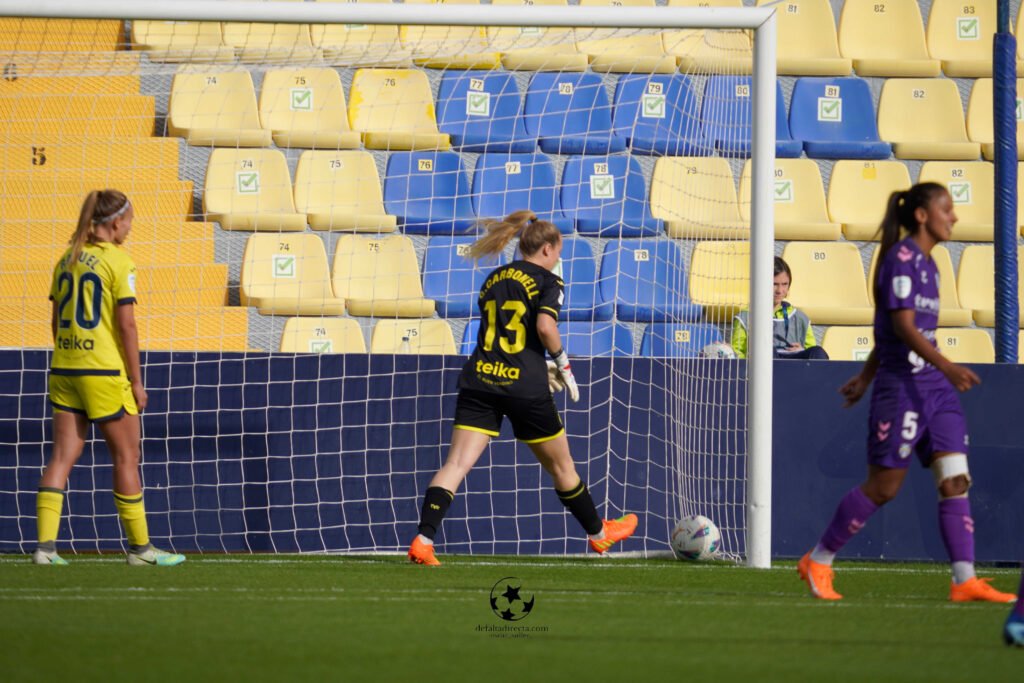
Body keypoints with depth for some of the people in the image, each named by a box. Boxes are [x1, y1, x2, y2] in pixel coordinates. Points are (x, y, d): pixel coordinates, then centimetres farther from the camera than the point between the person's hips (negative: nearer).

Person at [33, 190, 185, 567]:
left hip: (64, 369, 6)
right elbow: (126, 324, -12)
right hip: (104, 372, -6)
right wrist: (136, 380, -7)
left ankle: (46, 545, -6)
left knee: (63, 455, 4)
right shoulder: (118, 262, -10)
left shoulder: (67, 260, 10)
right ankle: (140, 547, 13)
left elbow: (56, 320, 13)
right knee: (126, 456, 6)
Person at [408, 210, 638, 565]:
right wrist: (563, 364, -2)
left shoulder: (494, 279, 17)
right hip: (525, 386, -4)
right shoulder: (547, 281, 0)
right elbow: (545, 326, -18)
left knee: (457, 463, -6)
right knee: (561, 466, 15)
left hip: (479, 379, 4)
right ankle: (599, 533, 33)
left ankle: (423, 540, -22)